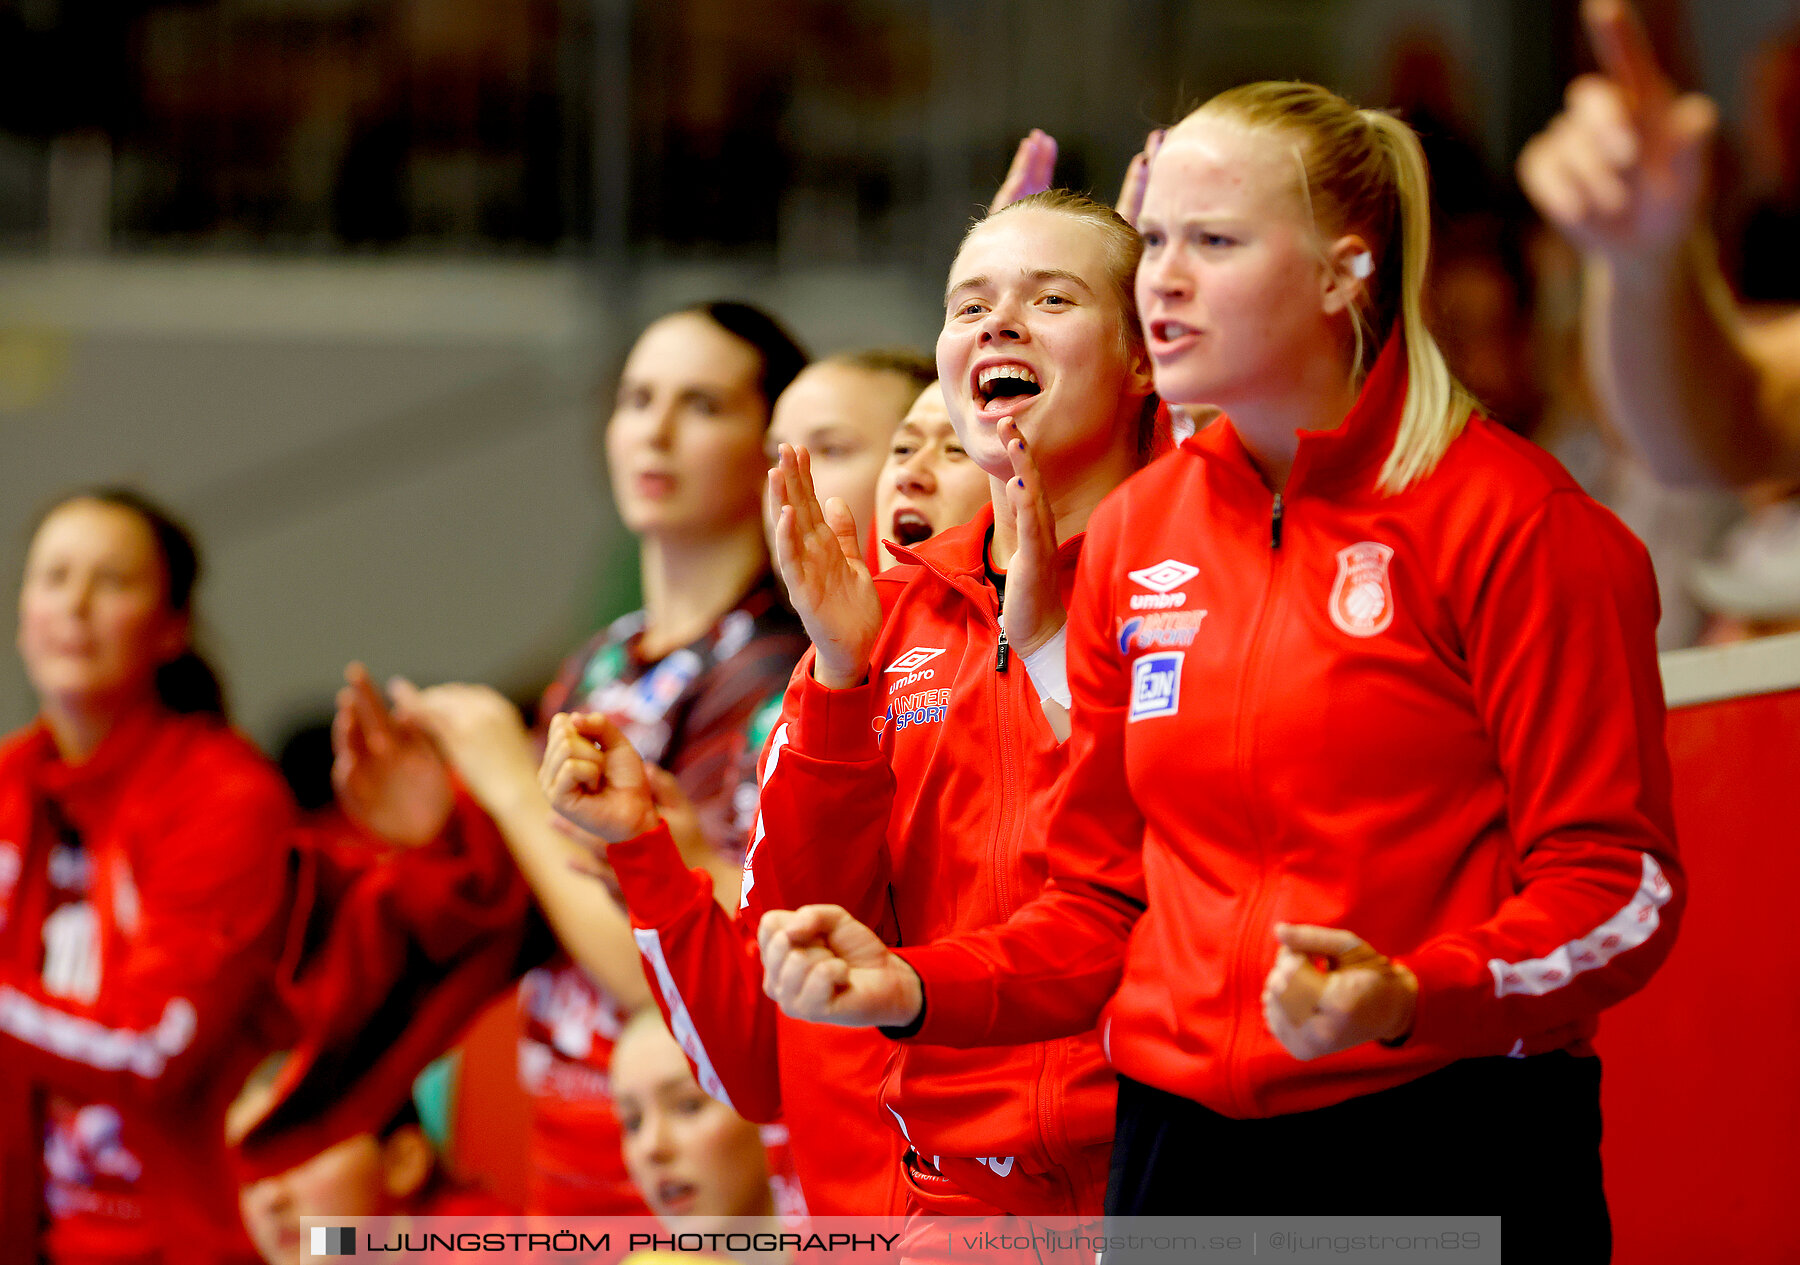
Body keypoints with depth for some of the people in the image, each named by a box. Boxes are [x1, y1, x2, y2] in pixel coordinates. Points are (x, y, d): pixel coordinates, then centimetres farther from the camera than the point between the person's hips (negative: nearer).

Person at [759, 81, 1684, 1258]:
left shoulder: (1504, 516, -6)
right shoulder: (1136, 533, 11)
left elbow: (1619, 886, -10)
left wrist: (1408, 1003, -27)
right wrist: (917, 987, -2)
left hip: (1448, 1154, -5)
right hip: (1181, 1149, 5)